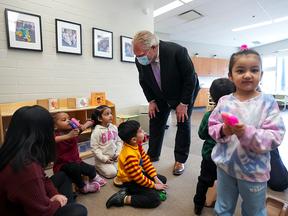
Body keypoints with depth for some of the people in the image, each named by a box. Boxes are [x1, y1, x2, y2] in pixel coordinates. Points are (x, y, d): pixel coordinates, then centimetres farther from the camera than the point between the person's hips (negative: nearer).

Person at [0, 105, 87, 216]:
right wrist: (57, 203, -7)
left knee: (63, 176, 14)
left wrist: (53, 193, -5)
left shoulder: (14, 154, -9)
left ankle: (67, 207, 18)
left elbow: (40, 178, 6)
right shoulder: (27, 168, -39)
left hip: (21, 204, 9)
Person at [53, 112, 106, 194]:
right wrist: (68, 136, -48)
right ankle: (82, 186, -6)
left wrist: (84, 126, -24)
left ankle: (93, 177, 22)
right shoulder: (56, 136, -18)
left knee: (91, 169, -18)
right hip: (62, 165, -4)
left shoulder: (74, 130, -4)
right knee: (75, 166, -35)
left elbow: (90, 122, -2)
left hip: (76, 160, 5)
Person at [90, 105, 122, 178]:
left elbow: (119, 141, 8)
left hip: (114, 157, 5)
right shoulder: (97, 131, -16)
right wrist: (104, 159, -17)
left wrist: (118, 153, -2)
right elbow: (94, 148, -15)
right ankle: (97, 167, 11)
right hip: (102, 159, -5)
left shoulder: (114, 128, 1)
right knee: (112, 173, -13)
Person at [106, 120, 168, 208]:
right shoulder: (130, 155, -34)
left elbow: (146, 161, 3)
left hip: (139, 174, 10)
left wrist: (155, 178, -1)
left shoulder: (137, 145, -5)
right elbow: (138, 177, -27)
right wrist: (154, 185, -15)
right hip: (131, 182, -10)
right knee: (156, 199, -20)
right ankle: (124, 199, -10)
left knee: (163, 179, 13)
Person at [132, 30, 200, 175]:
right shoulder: (140, 60, -21)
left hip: (184, 93, -4)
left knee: (183, 124, -3)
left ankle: (180, 160, 14)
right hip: (160, 96, 4)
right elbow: (143, 81, -1)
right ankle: (153, 154, 25)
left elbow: (191, 79, -25)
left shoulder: (177, 51, -35)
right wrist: (151, 101, -6)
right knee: (155, 121, 6)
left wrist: (184, 103, -20)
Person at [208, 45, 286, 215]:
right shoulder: (224, 101, -5)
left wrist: (247, 133, -33)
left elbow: (276, 137, -17)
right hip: (225, 165, 2)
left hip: (254, 171, -1)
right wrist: (223, 131, -22)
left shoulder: (268, 102, -12)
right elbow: (212, 126, -1)